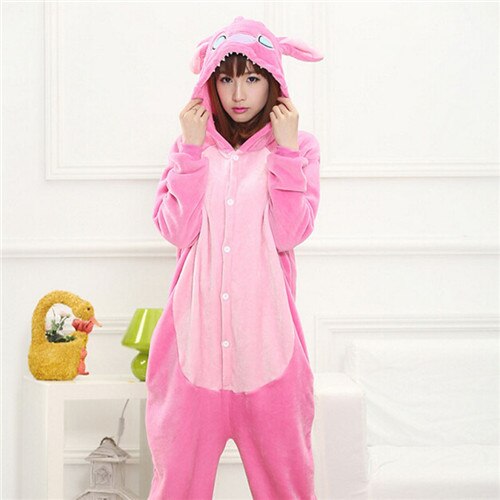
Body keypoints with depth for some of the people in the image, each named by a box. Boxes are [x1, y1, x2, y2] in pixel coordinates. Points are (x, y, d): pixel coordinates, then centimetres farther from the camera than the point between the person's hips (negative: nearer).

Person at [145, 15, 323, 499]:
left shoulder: (299, 146, 6)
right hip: (196, 327, 1)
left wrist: (286, 149, -8)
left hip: (265, 327, -1)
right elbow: (176, 230, -3)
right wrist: (191, 148, -5)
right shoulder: (192, 144, 11)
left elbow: (290, 233, -7)